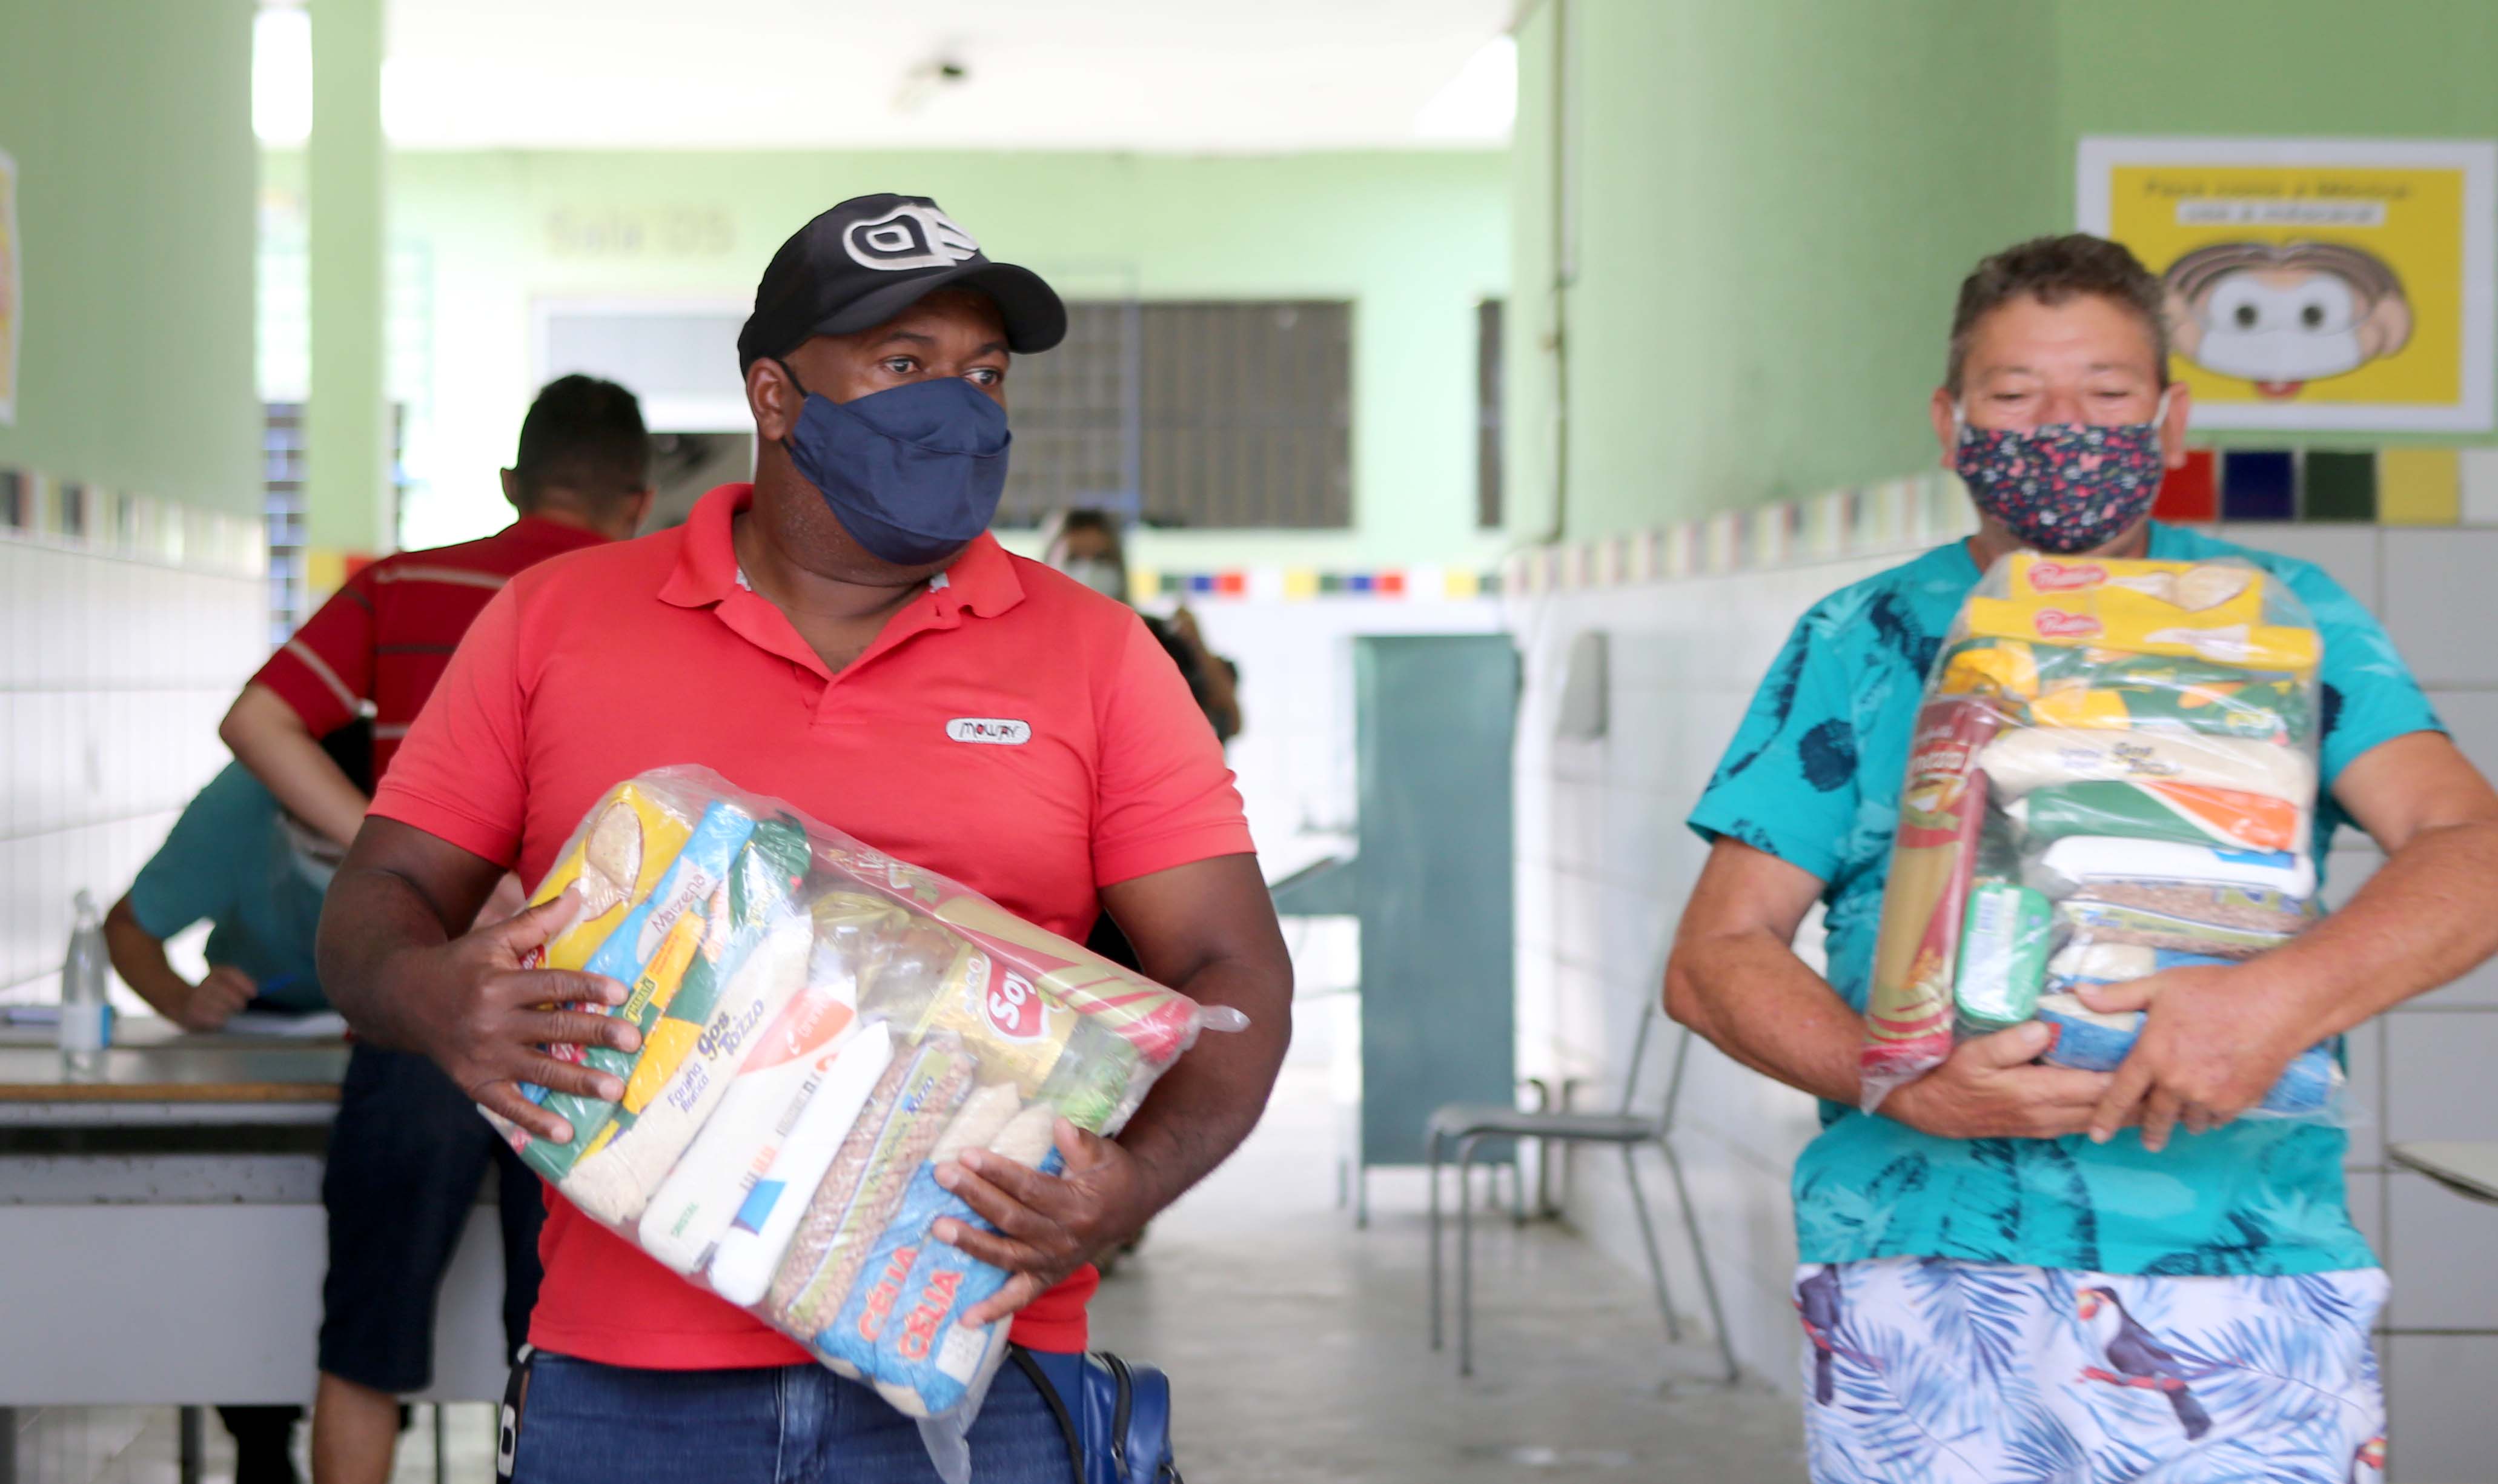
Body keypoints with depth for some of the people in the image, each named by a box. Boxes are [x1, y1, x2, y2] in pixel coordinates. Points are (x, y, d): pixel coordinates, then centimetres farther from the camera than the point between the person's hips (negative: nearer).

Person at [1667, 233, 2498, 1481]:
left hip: (2249, 1274, 0)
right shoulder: (1862, 645, 12)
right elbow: (1714, 959, 6)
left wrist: (2285, 997, -22)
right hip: (1924, 1273, 0)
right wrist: (1906, 1085, -14)